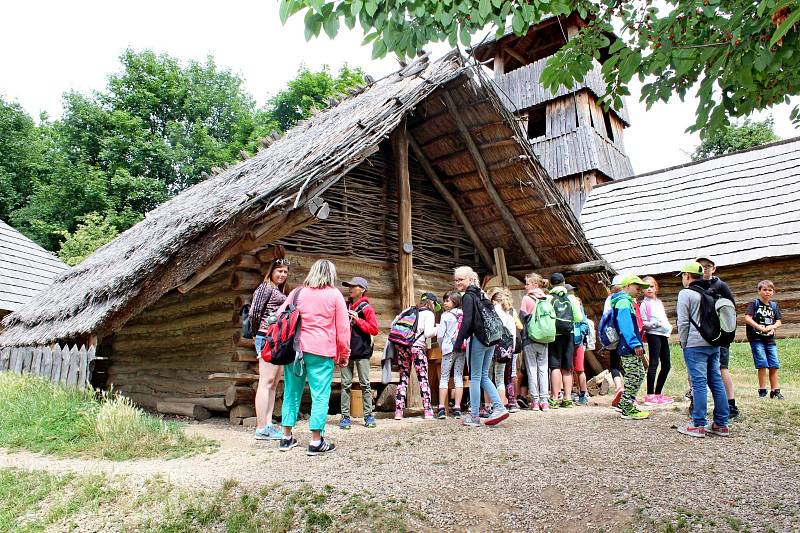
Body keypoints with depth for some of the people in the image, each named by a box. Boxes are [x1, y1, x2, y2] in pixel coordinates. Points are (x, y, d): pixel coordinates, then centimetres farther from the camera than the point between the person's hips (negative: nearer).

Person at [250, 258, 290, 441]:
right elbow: (254, 311, -12)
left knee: (273, 384, 9)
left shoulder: (279, 291, 21)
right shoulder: (266, 287, -5)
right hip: (268, 338, -9)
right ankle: (261, 429, -5)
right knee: (266, 382, -8)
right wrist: (256, 333, -2)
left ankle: (268, 425, 15)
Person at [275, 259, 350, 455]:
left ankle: (287, 438, 20)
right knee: (320, 395, 1)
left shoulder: (297, 292, 11)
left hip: (295, 349, 4)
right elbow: (343, 328, 1)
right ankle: (316, 442, 1)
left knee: (292, 392, 12)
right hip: (321, 352, -4)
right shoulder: (334, 295, 2)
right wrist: (344, 355, 9)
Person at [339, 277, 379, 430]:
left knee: (365, 384, 2)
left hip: (362, 351, -4)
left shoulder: (367, 308, -1)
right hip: (346, 350, 4)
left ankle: (368, 415, 10)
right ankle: (345, 416, 8)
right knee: (346, 384, 3)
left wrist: (358, 320, -13)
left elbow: (374, 330, -7)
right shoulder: (345, 306, 13)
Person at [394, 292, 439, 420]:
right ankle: (427, 411, 2)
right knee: (423, 378, 3)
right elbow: (428, 333, -8)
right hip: (417, 347, -5)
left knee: (403, 378, 10)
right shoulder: (429, 314, 3)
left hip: (401, 346, 5)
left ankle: (399, 411, 6)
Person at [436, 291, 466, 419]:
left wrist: (442, 346, 10)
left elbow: (440, 334, -6)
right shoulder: (464, 315, 4)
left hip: (449, 348, -3)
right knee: (459, 377, 7)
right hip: (462, 349, 4)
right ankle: (457, 409, 5)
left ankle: (441, 409, 0)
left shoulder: (446, 315, -6)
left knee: (444, 378, 3)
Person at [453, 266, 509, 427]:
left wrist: (458, 343, -16)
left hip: (478, 339, -8)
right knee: (483, 376, 15)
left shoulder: (468, 297, -8)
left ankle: (474, 417, 4)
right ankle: (499, 408, 6)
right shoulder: (481, 294, 17)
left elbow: (467, 322, -17)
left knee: (475, 377, -1)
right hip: (491, 340, 8)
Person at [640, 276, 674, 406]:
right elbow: (643, 323, -9)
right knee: (654, 363, -11)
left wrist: (668, 327, 10)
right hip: (653, 335, -8)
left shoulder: (659, 302, 20)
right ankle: (650, 395, -9)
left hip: (663, 335, 8)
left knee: (666, 365, 8)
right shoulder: (644, 304, -3)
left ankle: (657, 393, 18)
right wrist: (656, 323, -22)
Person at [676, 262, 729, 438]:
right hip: (714, 344, 7)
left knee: (699, 383, -5)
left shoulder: (686, 293, -7)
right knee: (716, 382, 9)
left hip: (695, 345, -7)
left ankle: (698, 425, -2)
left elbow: (683, 322, -10)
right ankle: (721, 424, 14)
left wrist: (684, 344, -1)